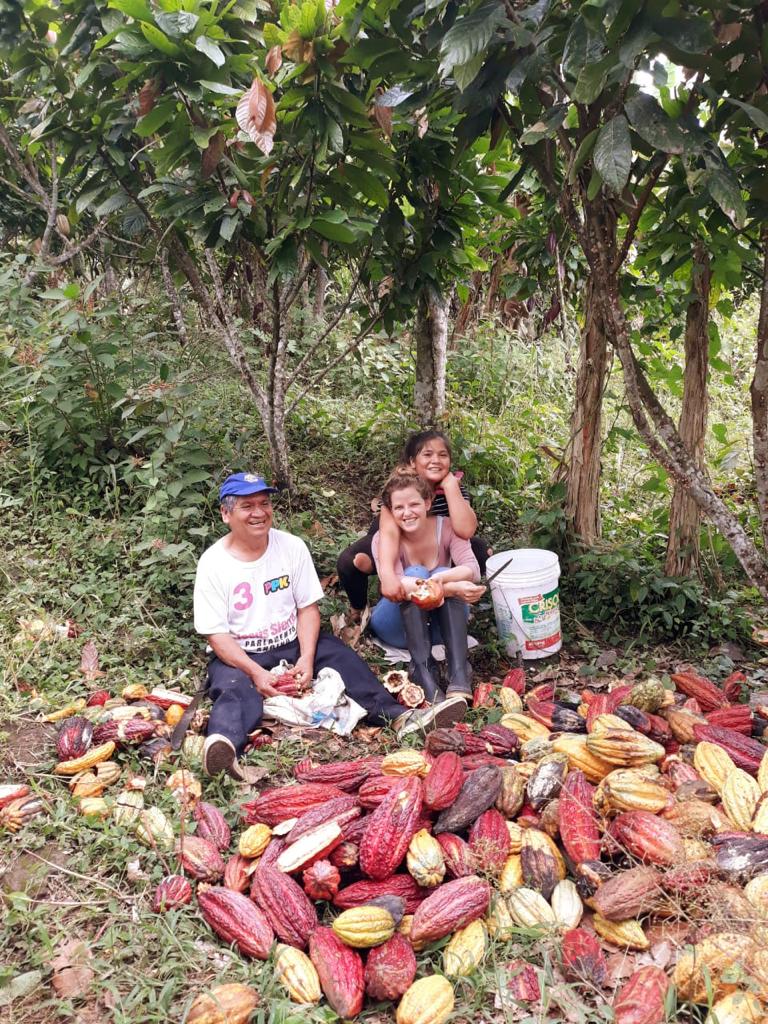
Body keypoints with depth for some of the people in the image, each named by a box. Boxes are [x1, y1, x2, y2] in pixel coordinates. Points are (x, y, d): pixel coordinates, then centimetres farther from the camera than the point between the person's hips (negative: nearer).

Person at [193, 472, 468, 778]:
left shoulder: (292, 546, -3)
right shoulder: (212, 563, -11)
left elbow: (308, 607, -2)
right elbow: (217, 635, -12)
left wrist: (307, 657, -17)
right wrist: (255, 672, -25)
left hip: (292, 642, 4)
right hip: (238, 655, -3)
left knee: (343, 658, -19)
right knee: (235, 690, -34)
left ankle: (397, 716, -32)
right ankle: (223, 743, -63)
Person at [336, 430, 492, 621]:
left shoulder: (454, 485, -21)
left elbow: (465, 530, -36)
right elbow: (389, 531, -46)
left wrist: (450, 485, -38)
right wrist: (387, 573, -63)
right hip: (394, 547, -2)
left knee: (483, 551, -20)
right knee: (348, 562, -29)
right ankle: (358, 610, 3)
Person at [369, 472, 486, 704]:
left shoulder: (446, 527, -11)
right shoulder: (383, 538, -16)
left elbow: (473, 570, -24)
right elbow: (394, 586, -33)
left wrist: (442, 579, -45)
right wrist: (452, 588, -45)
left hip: (442, 621, 2)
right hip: (399, 623, -1)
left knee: (444, 574, -28)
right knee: (414, 573, -29)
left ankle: (459, 671, -39)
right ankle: (422, 670, -38)